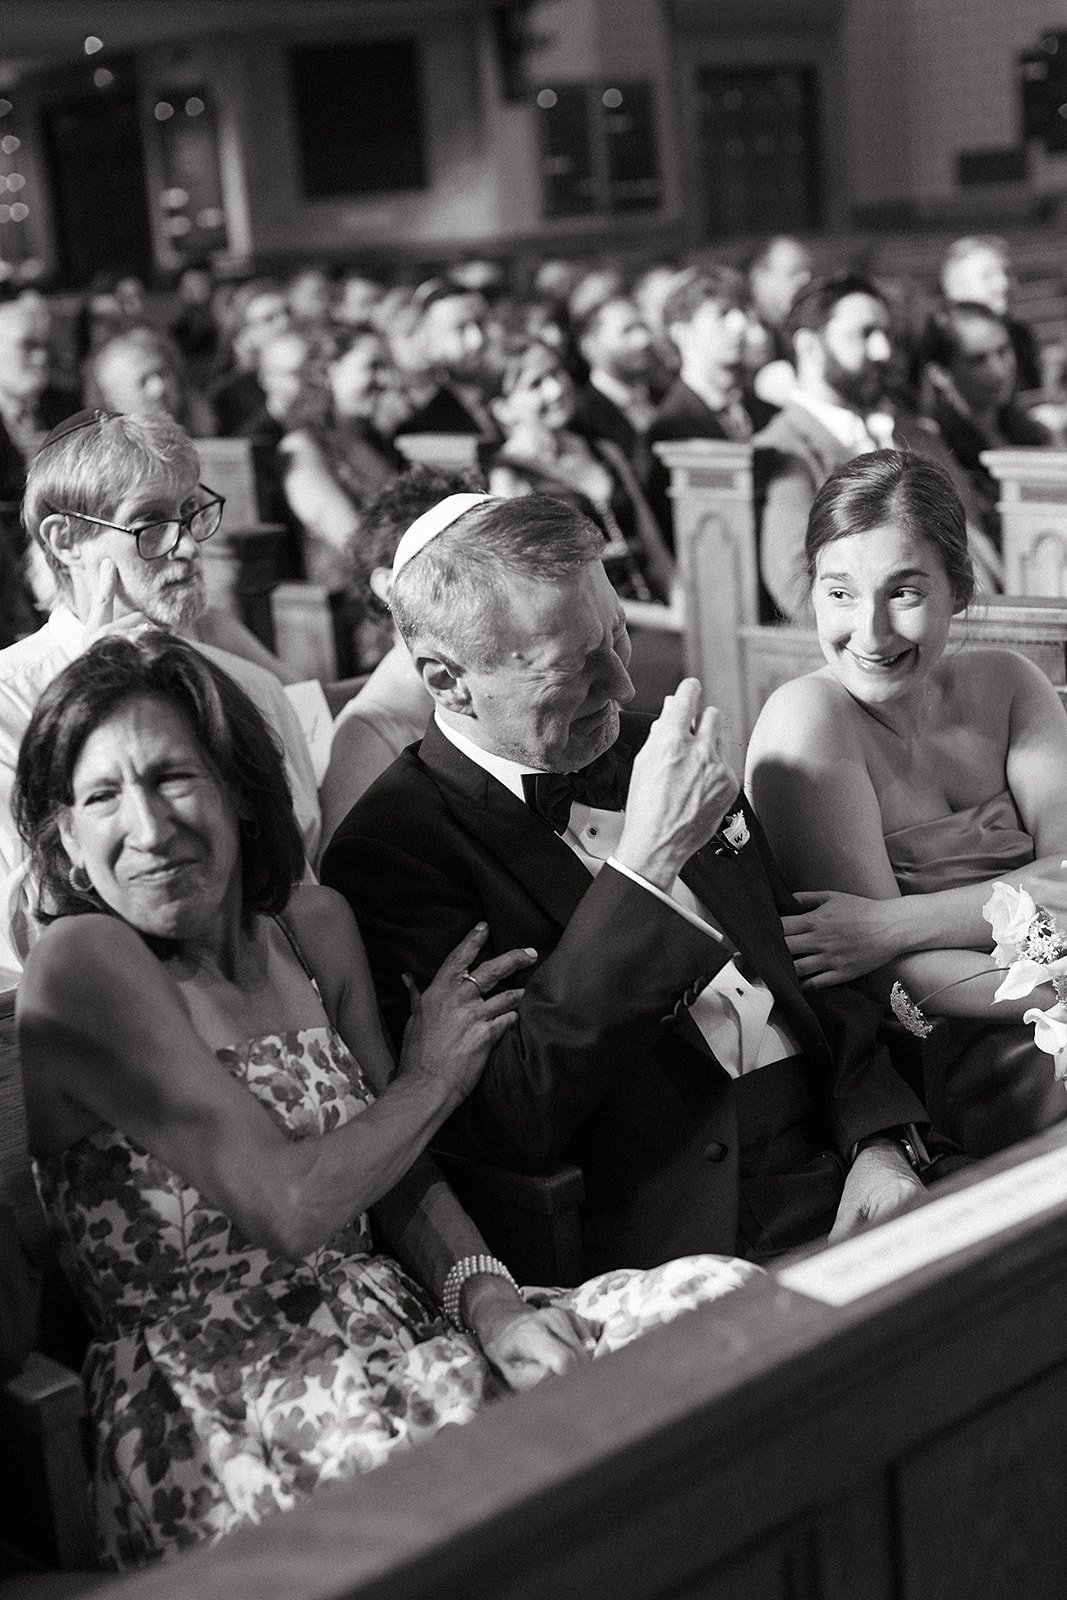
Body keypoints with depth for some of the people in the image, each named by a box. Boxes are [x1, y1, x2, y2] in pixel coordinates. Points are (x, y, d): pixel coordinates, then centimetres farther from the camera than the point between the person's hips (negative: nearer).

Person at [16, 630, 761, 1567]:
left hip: (392, 1331, 7)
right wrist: (435, 1076, -2)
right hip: (215, 1410, -7)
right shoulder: (82, 965, -15)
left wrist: (485, 1296, -10)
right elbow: (287, 1207, -19)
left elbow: (399, 1172, 10)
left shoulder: (314, 925, 8)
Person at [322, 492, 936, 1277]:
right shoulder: (390, 850, -9)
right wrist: (648, 861, -20)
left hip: (837, 1157, 7)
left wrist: (880, 1138, 2)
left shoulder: (644, 757, 12)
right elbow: (517, 1124, -18)